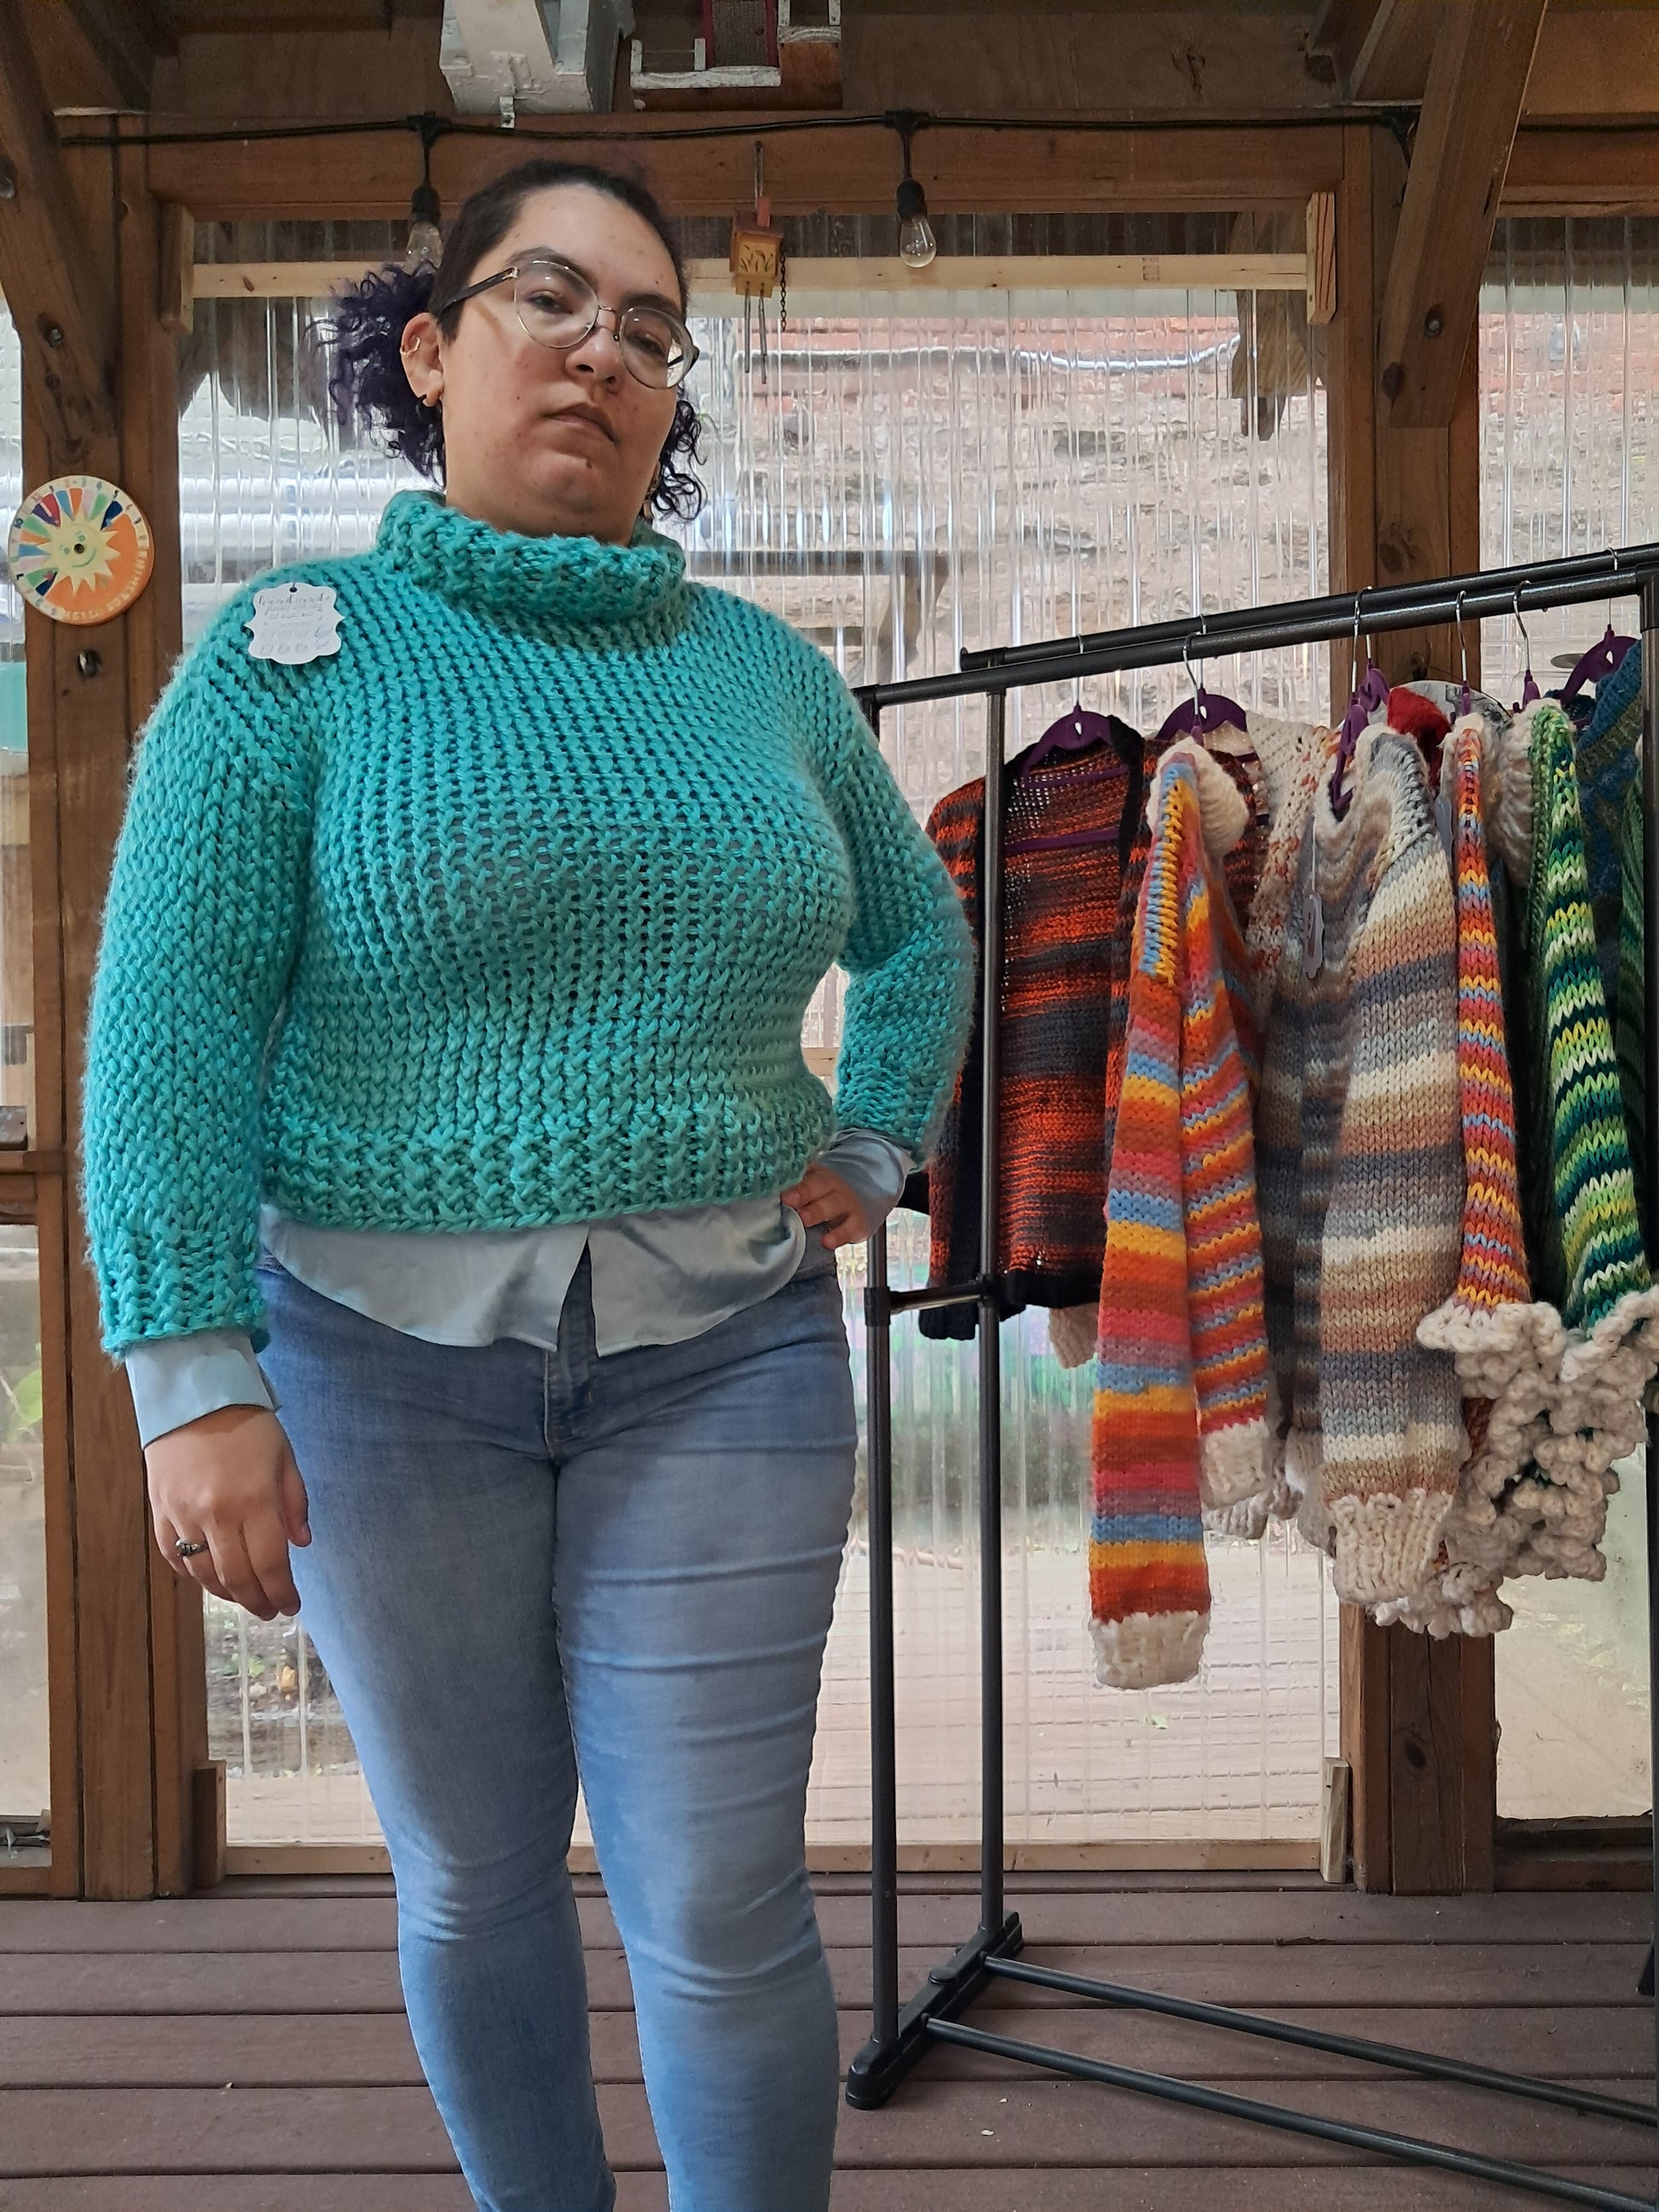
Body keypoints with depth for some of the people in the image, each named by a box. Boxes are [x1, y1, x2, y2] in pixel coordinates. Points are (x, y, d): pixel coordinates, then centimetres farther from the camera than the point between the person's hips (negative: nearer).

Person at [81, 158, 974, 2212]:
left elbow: (919, 926, 23)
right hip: (383, 1356, -1)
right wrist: (192, 1375, -16)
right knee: (470, 1877, 15)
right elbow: (168, 1021, -9)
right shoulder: (295, 649, -1)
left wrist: (871, 1149, 9)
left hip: (721, 1357, 1)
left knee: (717, 1908, 2)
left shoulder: (766, 670, 8)